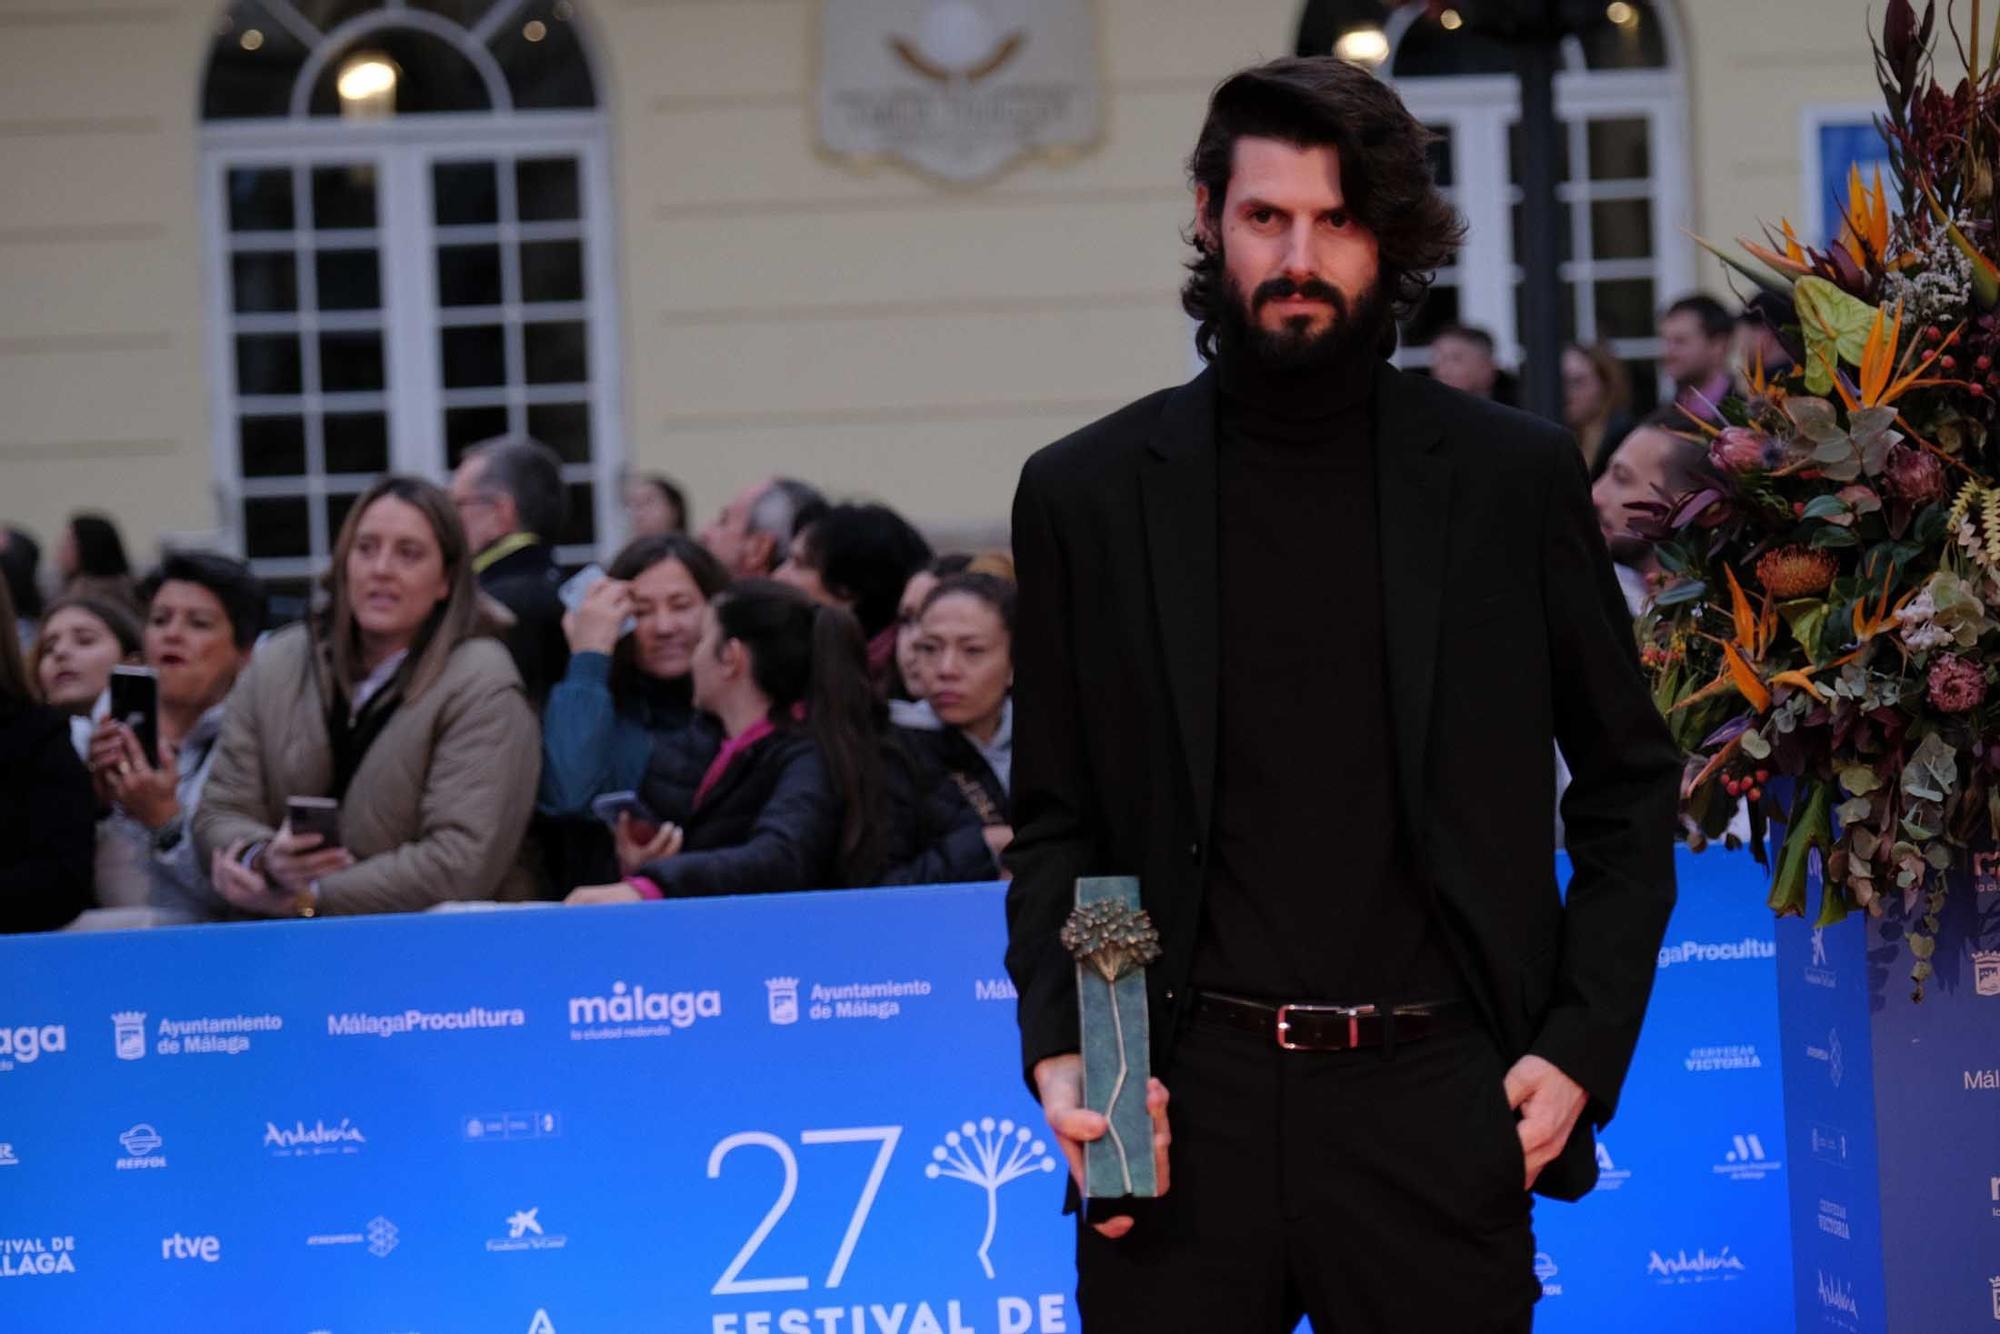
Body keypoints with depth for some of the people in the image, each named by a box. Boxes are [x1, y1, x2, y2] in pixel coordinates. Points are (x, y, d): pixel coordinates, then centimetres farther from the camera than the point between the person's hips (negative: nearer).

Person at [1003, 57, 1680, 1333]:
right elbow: (1055, 824, 9)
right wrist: (1061, 1052, -6)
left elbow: (1630, 785, 10)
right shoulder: (1088, 493, 7)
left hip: (1432, 1096, 0)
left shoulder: (1515, 478, 6)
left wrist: (1581, 1049, 0)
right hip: (1187, 1104, 0)